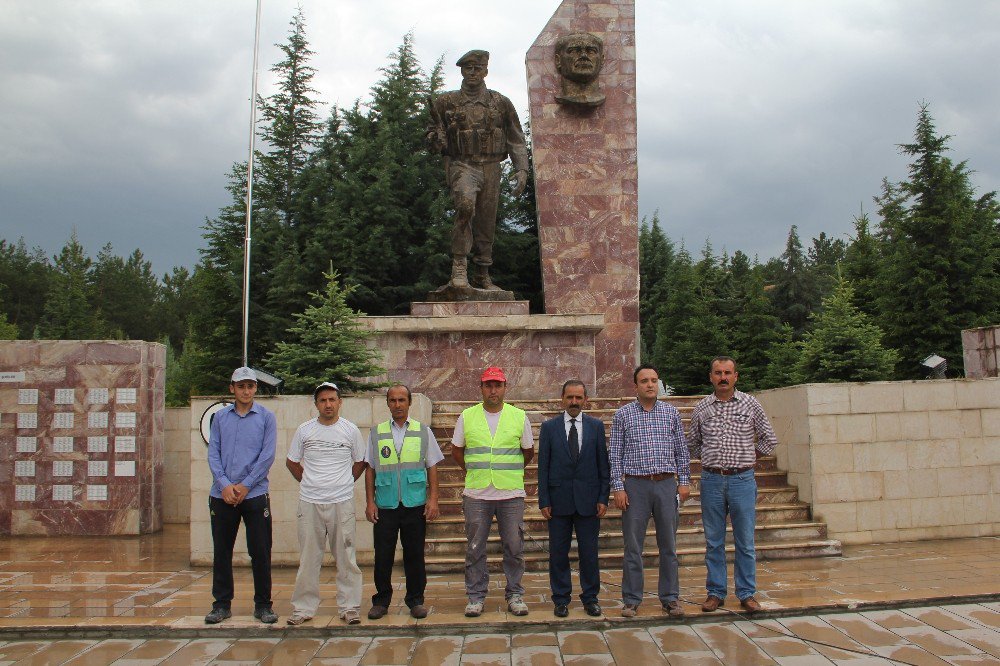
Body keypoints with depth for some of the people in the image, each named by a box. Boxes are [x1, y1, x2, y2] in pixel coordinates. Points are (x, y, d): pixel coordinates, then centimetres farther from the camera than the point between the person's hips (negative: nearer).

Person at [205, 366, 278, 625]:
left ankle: (263, 605, 13)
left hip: (255, 494, -2)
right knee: (221, 552, 8)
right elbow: (213, 453, 4)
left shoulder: (266, 417, 2)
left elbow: (267, 456, -4)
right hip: (222, 495, 2)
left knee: (260, 552, 1)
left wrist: (245, 486, -9)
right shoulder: (220, 417, 8)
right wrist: (224, 484, -9)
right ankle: (222, 604, 20)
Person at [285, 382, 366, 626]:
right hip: (309, 502, 1)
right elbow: (292, 462, 15)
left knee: (346, 557, 2)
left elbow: (360, 462, 14)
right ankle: (304, 608, 15)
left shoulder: (350, 430, 2)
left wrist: (344, 484, 8)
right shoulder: (304, 430, 4)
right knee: (308, 558, 6)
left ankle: (349, 607, 10)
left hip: (342, 502, -1)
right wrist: (308, 482, 9)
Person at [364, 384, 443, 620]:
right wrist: (370, 502, 2)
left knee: (415, 554, 5)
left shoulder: (423, 431, 8)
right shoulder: (376, 433, 9)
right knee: (383, 555, 3)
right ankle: (381, 600, 17)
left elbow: (432, 467, 7)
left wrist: (433, 499, -2)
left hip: (415, 504, 0)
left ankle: (415, 600, 18)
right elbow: (370, 469, 9)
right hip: (385, 505, 0)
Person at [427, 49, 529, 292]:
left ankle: (482, 276, 19)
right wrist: (438, 139, -12)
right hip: (462, 165, -3)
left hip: (491, 168, 3)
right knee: (466, 203, -32)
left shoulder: (501, 103, 11)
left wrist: (521, 169, 1)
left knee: (486, 223, 5)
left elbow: (516, 139, 12)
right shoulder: (446, 102, 8)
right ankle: (459, 267, -29)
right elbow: (432, 136, 12)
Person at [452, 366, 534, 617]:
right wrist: (474, 472, 11)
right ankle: (475, 596, 17)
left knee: (514, 547, 5)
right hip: (476, 495, 0)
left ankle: (514, 595, 18)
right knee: (475, 548, 6)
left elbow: (528, 452, 13)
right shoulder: (467, 417, 3)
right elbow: (456, 451, 14)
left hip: (511, 494, 0)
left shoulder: (519, 416, 3)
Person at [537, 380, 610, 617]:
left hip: (588, 500, 0)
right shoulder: (549, 427, 2)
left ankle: (590, 598, 21)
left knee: (589, 552, 7)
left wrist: (604, 498, -2)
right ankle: (561, 599, 19)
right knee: (558, 553, 6)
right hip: (559, 500, 0)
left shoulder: (596, 426, 4)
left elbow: (603, 464, 5)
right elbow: (543, 467, 1)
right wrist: (544, 501, -4)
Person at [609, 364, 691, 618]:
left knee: (668, 545, 8)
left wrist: (684, 481, 3)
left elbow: (681, 450, 10)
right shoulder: (623, 415, 2)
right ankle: (631, 600, 14)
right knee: (633, 546, 3)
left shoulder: (671, 412, 7)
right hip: (636, 485, -1)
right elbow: (615, 455, 1)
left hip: (667, 484, 2)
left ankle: (670, 598, 19)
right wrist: (617, 487, -5)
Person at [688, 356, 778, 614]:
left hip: (743, 480, -1)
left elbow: (769, 439, 9)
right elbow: (693, 444, 17)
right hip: (711, 480, 1)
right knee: (713, 541, 7)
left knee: (745, 541, 4)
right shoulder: (701, 408, 5)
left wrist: (749, 456, 6)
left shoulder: (751, 404, 2)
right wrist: (710, 459, 8)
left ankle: (747, 594, 15)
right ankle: (715, 593, 17)